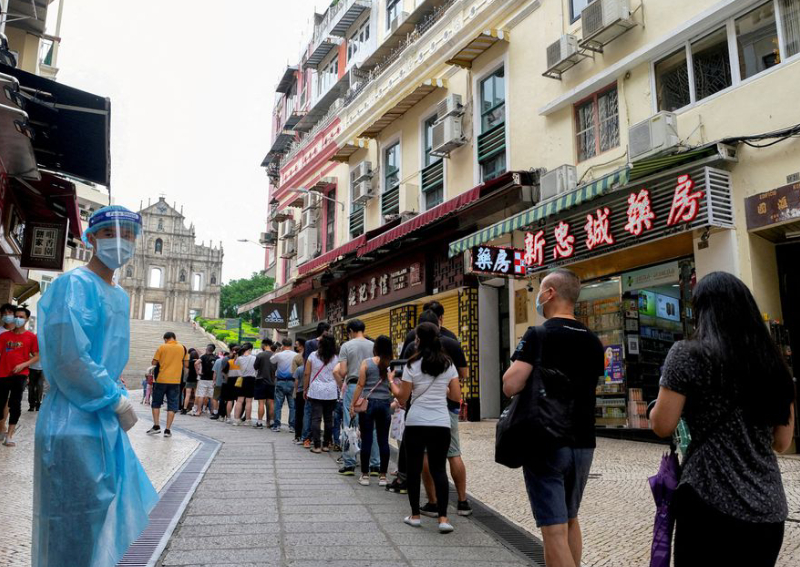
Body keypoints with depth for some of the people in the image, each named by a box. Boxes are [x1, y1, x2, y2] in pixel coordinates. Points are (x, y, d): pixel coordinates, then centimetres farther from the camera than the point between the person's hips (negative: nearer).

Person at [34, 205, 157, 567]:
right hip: (74, 424, -9)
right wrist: (118, 401, -15)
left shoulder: (119, 295, 13)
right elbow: (70, 361, -23)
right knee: (76, 527, 1)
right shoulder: (75, 285, -15)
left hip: (105, 420, 9)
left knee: (106, 511, 18)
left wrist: (119, 395, 10)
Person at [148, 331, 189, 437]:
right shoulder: (183, 348, 2)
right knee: (172, 405, 5)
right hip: (175, 381, 1)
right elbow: (186, 365, 3)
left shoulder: (162, 347, -2)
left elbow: (154, 363, -2)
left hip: (161, 380, -1)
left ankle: (156, 426, 11)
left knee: (156, 403, 15)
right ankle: (167, 430, 2)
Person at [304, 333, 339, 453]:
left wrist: (305, 389, 10)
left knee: (316, 418, 1)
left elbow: (307, 374, 1)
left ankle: (317, 446, -1)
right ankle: (326, 445, 17)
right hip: (331, 392, 1)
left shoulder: (313, 355, -1)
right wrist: (340, 389, 16)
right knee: (329, 418, 10)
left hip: (315, 391, -1)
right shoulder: (336, 358, 1)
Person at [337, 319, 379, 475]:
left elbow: (342, 372, -8)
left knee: (350, 427, 5)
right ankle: (375, 465, 11)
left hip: (352, 387, -2)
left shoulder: (346, 346, -3)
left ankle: (349, 465, 9)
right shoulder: (374, 346, 3)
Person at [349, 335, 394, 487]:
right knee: (383, 440, 7)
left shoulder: (366, 363, -4)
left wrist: (353, 404, 1)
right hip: (385, 404, 1)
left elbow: (360, 385, -4)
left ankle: (365, 475, 10)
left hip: (368, 403, -1)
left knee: (366, 440, 4)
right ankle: (382, 476, 13)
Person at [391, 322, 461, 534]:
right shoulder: (448, 364, 3)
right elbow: (456, 396, 5)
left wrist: (391, 381, 16)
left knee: (414, 469, 11)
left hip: (415, 423, -2)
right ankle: (443, 518, -2)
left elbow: (402, 398, 0)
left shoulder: (412, 365, -5)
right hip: (441, 424, 2)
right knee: (439, 469, 6)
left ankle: (415, 515, 19)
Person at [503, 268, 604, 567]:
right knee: (570, 520, 22)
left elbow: (511, 386, -22)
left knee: (554, 530, -3)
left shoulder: (539, 335, -14)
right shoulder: (593, 341, 7)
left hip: (546, 444, -7)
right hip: (583, 444, 7)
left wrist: (518, 361, -4)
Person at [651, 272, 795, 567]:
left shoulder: (688, 354, -9)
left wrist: (667, 395, 11)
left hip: (711, 504, -5)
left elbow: (662, 426, -7)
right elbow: (782, 442, 14)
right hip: (770, 509, 6)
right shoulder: (773, 361, 9)